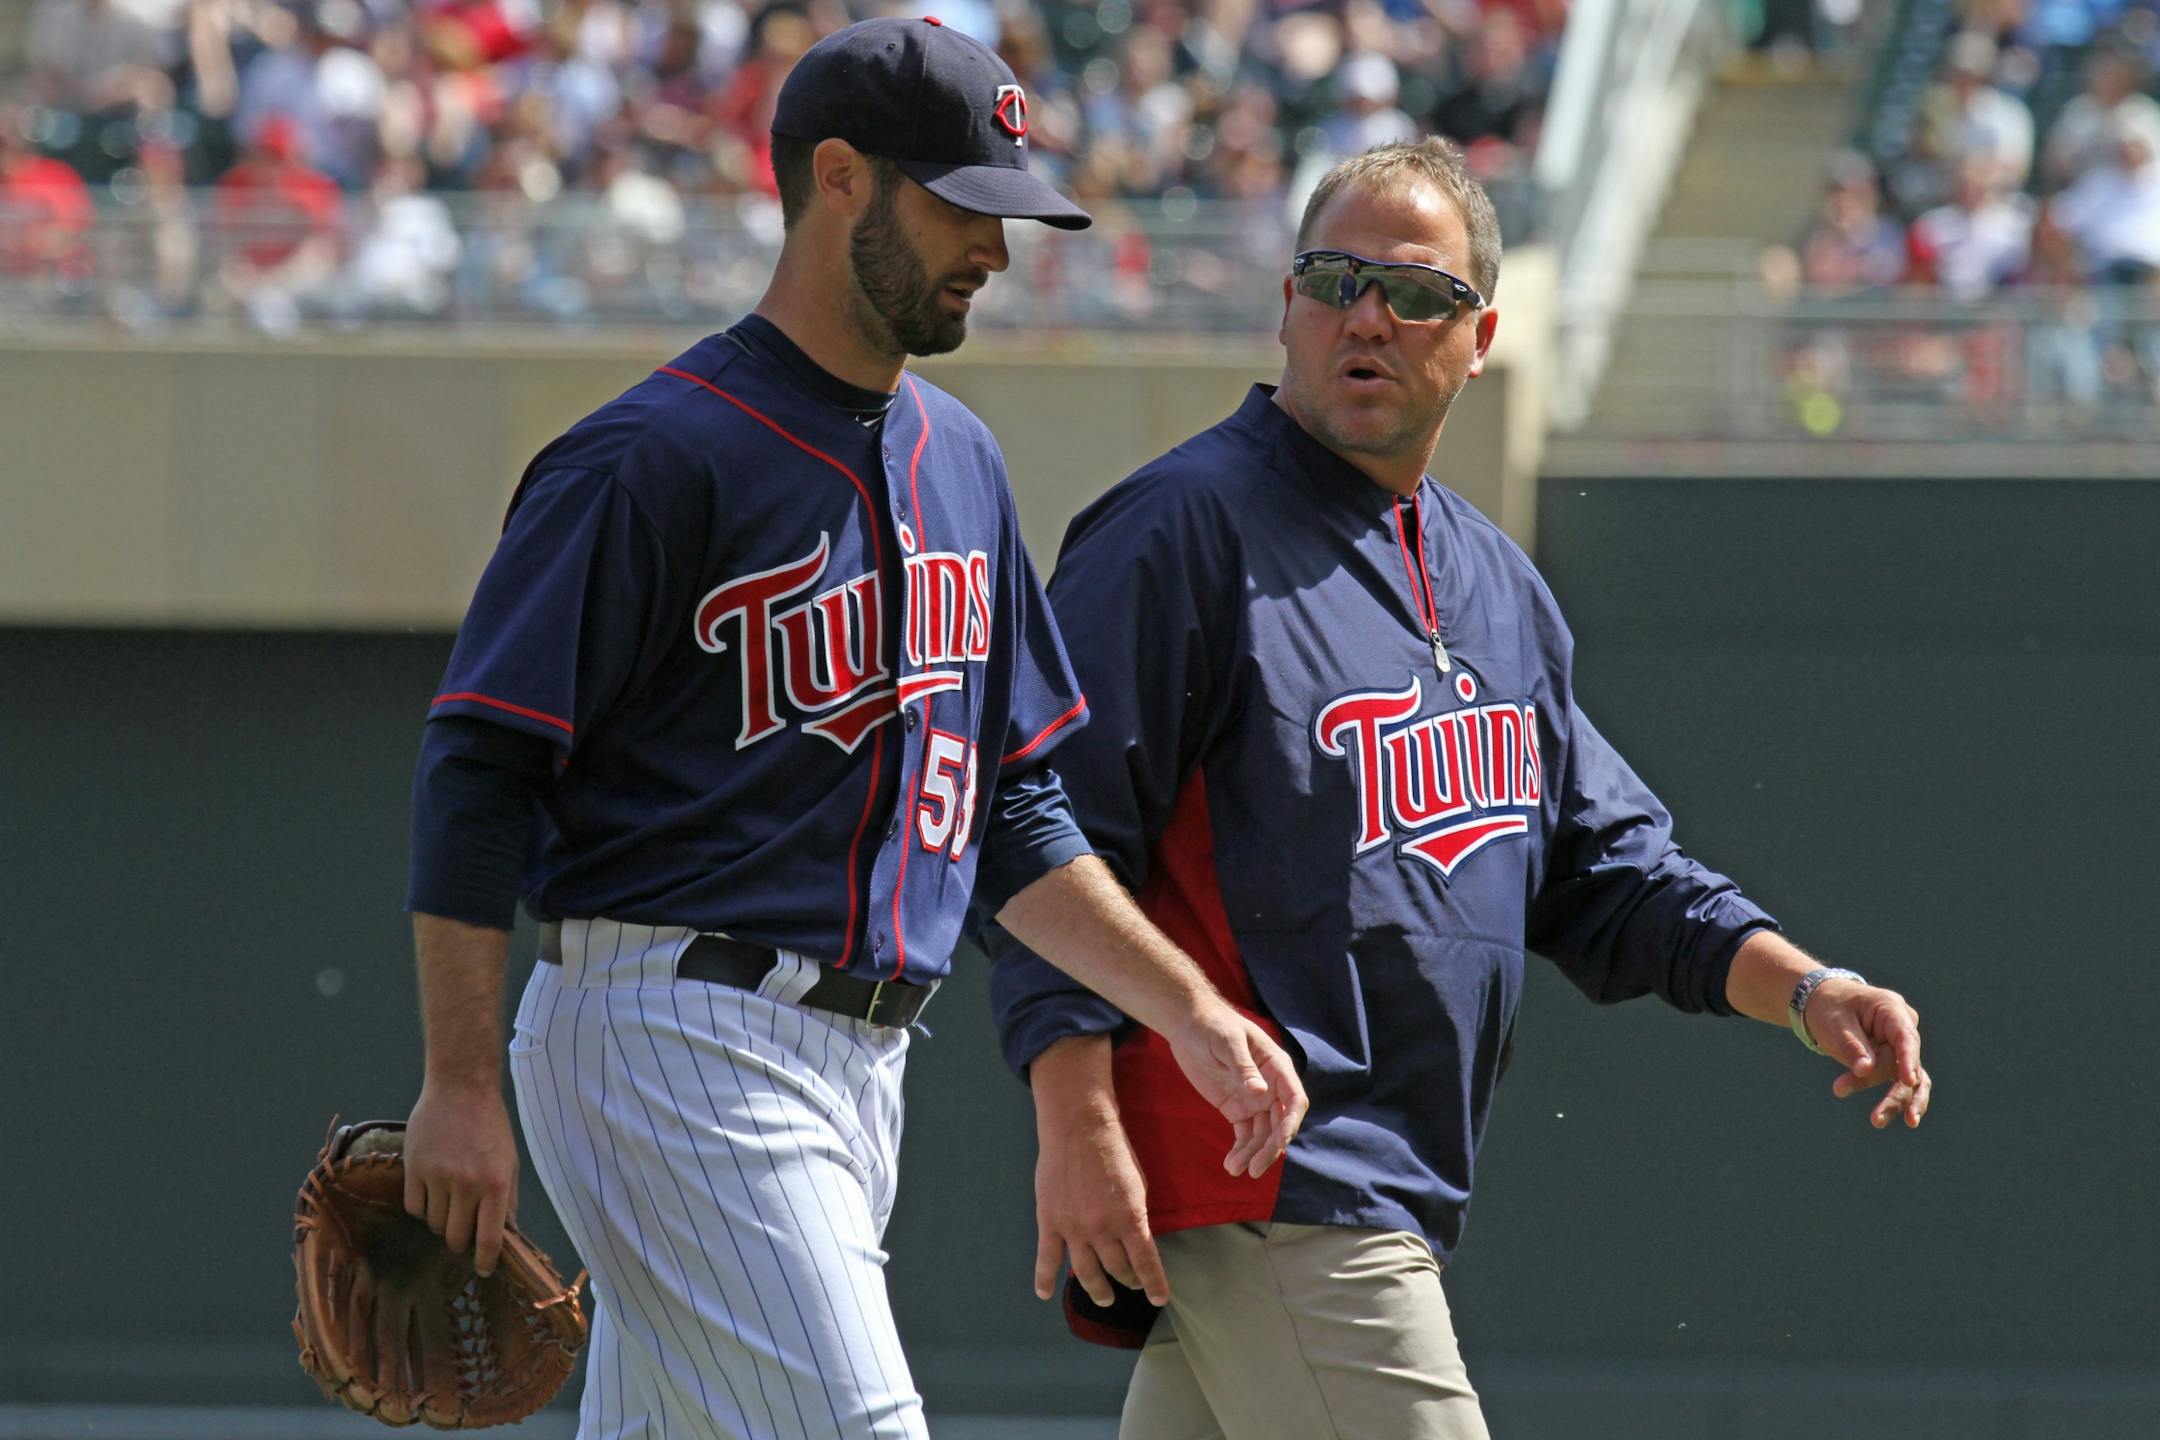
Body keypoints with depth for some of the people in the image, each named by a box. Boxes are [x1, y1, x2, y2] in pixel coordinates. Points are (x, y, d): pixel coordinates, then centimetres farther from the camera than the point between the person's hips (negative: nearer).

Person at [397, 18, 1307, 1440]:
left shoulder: (959, 459, 17)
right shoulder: (661, 455, -9)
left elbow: (1010, 807, 25)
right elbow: (478, 773, -12)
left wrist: (1188, 1010, 16)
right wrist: (462, 1088, -19)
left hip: (862, 1059, 8)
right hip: (678, 1040, -8)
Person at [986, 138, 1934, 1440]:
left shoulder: (1496, 584, 20)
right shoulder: (1187, 528, -7)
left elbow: (1609, 868, 23)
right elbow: (1056, 837, -12)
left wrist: (1806, 990, 7)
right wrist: (1077, 1126, -20)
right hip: (1263, 1181, -8)